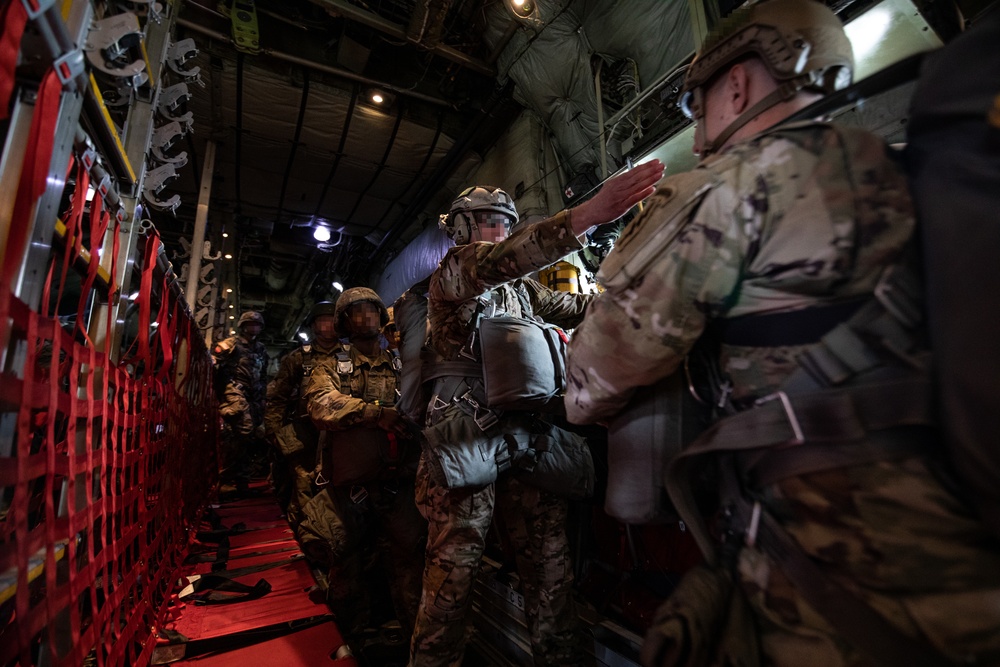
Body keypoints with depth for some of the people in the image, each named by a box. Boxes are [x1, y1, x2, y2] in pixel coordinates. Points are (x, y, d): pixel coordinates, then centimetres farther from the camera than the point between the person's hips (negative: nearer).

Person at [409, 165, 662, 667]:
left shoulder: (520, 288, 22)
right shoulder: (452, 272, 1)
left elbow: (577, 306, 18)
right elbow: (498, 262, -20)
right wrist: (588, 213, -31)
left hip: (527, 433, 6)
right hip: (467, 434, -5)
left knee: (550, 562, 9)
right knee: (453, 568, -1)